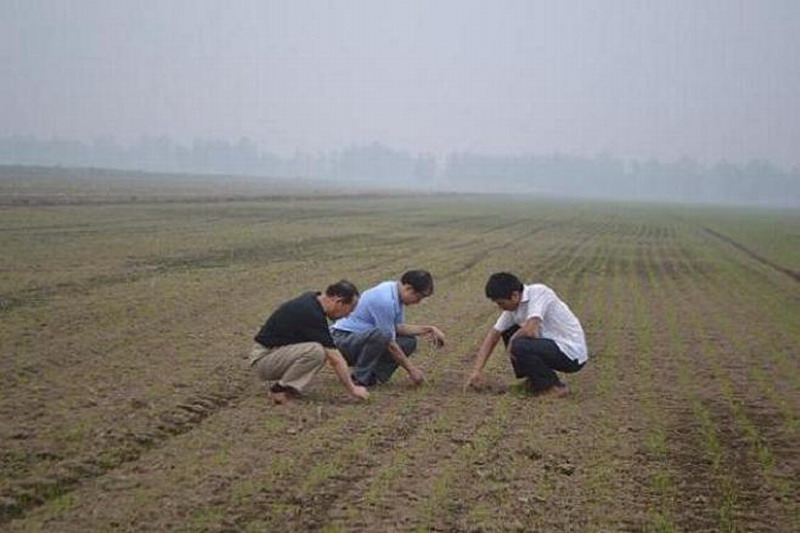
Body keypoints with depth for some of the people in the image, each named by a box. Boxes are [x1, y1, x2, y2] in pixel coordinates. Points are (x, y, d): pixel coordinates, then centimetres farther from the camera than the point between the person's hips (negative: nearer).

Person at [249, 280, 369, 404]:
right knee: (316, 351, -30)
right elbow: (335, 359, -20)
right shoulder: (311, 314, -23)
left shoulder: (311, 298, 5)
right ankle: (280, 389, -12)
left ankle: (292, 386, 6)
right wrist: (352, 389, -12)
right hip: (263, 358, -10)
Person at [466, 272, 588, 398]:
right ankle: (536, 380, 12)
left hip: (572, 354, -9)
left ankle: (554, 387, -7)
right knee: (507, 332, 8)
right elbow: (494, 335, 8)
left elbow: (530, 330, -32)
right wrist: (477, 370, 3)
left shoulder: (538, 292, -22)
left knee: (519, 347, -26)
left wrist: (513, 340, -11)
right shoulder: (513, 306, 3)